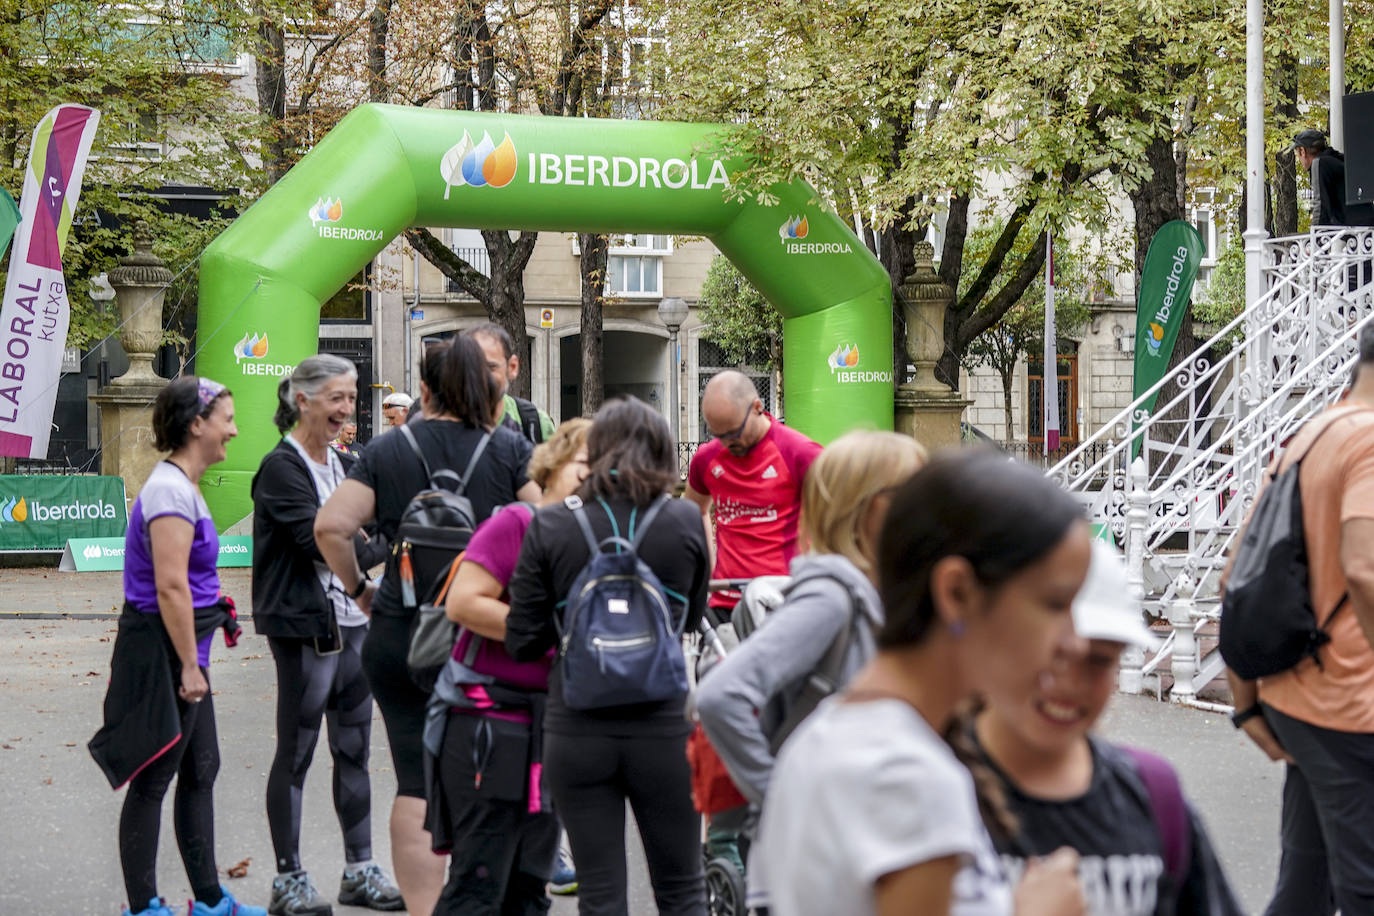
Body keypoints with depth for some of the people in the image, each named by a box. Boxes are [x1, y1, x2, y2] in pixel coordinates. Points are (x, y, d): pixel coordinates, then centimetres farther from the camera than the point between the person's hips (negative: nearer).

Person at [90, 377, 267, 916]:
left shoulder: (181, 486, 14)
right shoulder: (171, 490, -18)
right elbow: (169, 586, -24)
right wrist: (188, 666, -20)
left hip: (181, 652, 10)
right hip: (162, 651, -10)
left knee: (200, 771, 15)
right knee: (152, 780, 0)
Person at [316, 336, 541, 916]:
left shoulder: (385, 451, 2)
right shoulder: (511, 450, 0)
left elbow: (330, 527, -7)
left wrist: (357, 587, 7)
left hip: (401, 636, 0)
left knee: (417, 783, 4)